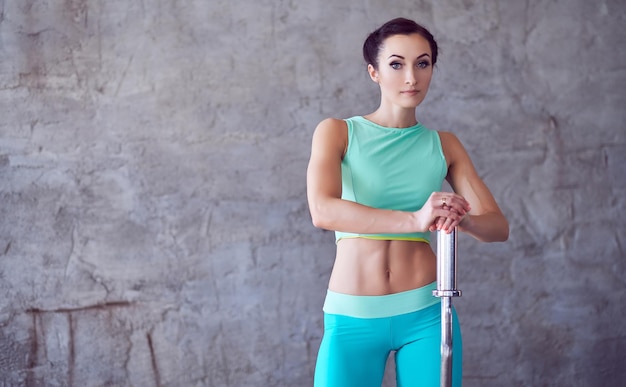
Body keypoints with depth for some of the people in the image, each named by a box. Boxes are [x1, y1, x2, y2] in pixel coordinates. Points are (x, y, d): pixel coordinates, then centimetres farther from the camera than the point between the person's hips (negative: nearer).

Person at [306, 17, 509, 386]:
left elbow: (498, 226, 3)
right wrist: (414, 220, -30)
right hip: (352, 318, -2)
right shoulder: (337, 133, -1)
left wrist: (463, 219, -21)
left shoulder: (444, 145, 8)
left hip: (426, 314, 2)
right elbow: (322, 211, -18)